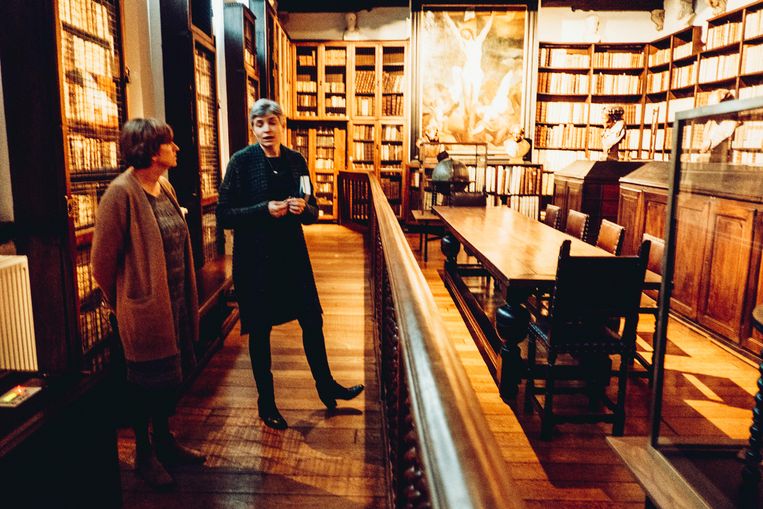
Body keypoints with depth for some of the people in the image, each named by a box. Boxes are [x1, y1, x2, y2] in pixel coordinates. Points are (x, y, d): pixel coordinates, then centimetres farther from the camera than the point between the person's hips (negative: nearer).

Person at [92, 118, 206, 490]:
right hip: (145, 307, -8)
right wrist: (122, 302, 1)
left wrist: (186, 299, 15)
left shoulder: (164, 187, 7)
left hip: (175, 303, 8)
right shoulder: (121, 193, -18)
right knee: (146, 383, 9)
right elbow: (102, 260, -12)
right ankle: (144, 455, 30)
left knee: (171, 376, 19)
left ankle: (164, 442, 39)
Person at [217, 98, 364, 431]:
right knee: (260, 331, 8)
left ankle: (326, 387, 33)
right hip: (255, 257, -4)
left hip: (292, 253, 4)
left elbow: (313, 212, 10)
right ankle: (266, 403, 27)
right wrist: (265, 210, -21)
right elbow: (224, 215, -10)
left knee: (312, 320, 12)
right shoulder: (241, 162, -7)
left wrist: (304, 208, -13)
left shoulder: (295, 160, 4)